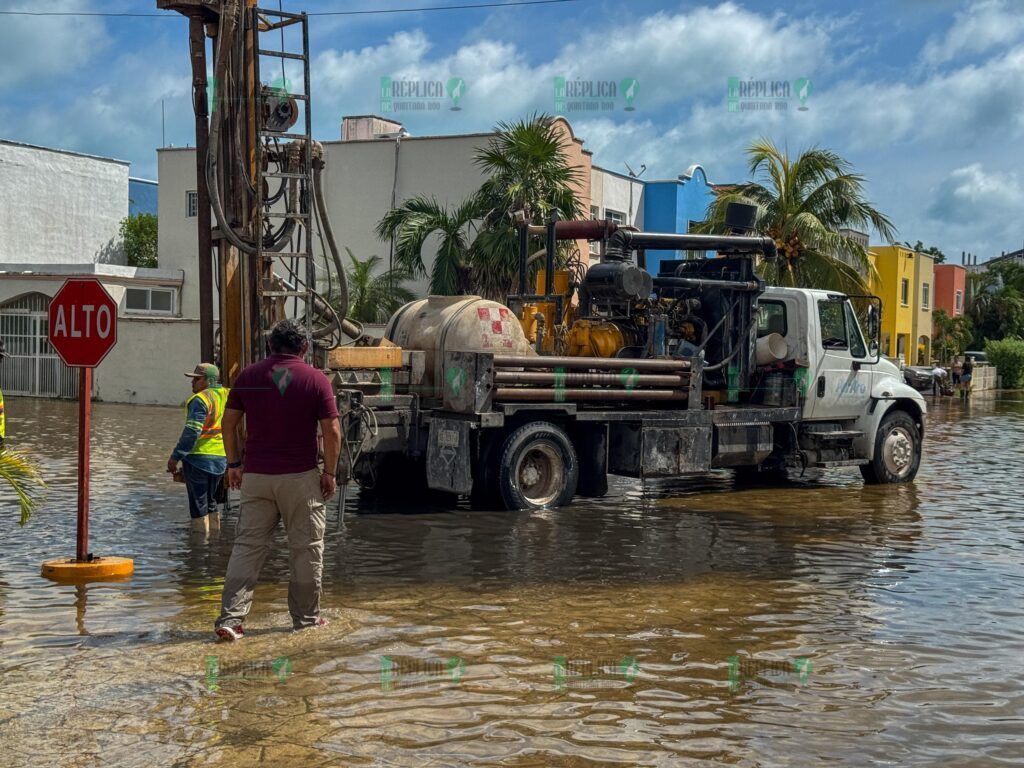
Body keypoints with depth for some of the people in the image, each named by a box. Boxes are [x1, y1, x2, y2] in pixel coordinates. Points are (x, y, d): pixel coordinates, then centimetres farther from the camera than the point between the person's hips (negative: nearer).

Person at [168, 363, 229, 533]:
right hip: (221, 458, 8)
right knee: (210, 499, 19)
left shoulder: (200, 400, -14)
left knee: (198, 502, 1)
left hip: (198, 457, -8)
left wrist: (175, 457, -16)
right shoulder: (227, 396, 10)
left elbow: (192, 431, -20)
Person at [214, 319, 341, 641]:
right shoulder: (316, 380, -3)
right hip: (301, 476, -2)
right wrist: (330, 472, 2)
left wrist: (234, 463, 15)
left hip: (256, 475, 3)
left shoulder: (248, 376, 5)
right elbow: (331, 431, -7)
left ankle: (230, 617, -4)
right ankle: (306, 617, 19)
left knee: (247, 545, 5)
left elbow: (229, 423, 6)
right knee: (306, 547, 10)